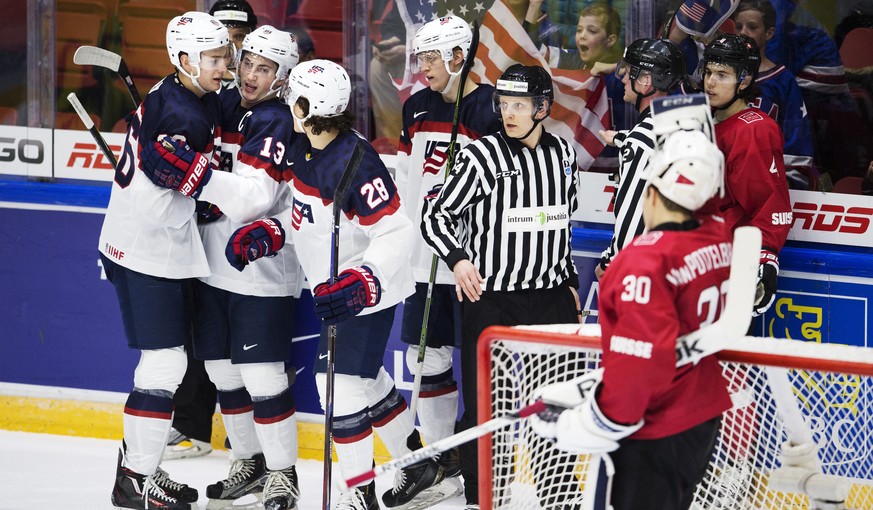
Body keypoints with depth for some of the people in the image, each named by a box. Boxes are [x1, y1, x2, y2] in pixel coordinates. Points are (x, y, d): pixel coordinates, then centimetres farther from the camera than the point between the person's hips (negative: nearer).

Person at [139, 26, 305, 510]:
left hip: (261, 268, -8)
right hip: (213, 264, 8)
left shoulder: (277, 122, -14)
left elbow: (253, 198, -25)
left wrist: (192, 174, -33)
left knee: (262, 373, -8)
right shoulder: (223, 104, 8)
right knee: (222, 369, 12)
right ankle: (249, 463, 26)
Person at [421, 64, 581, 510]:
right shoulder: (482, 156, -10)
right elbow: (436, 215, -9)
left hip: (549, 296, 5)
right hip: (489, 298, -5)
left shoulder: (562, 154, 6)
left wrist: (569, 281, 20)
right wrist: (457, 258, -26)